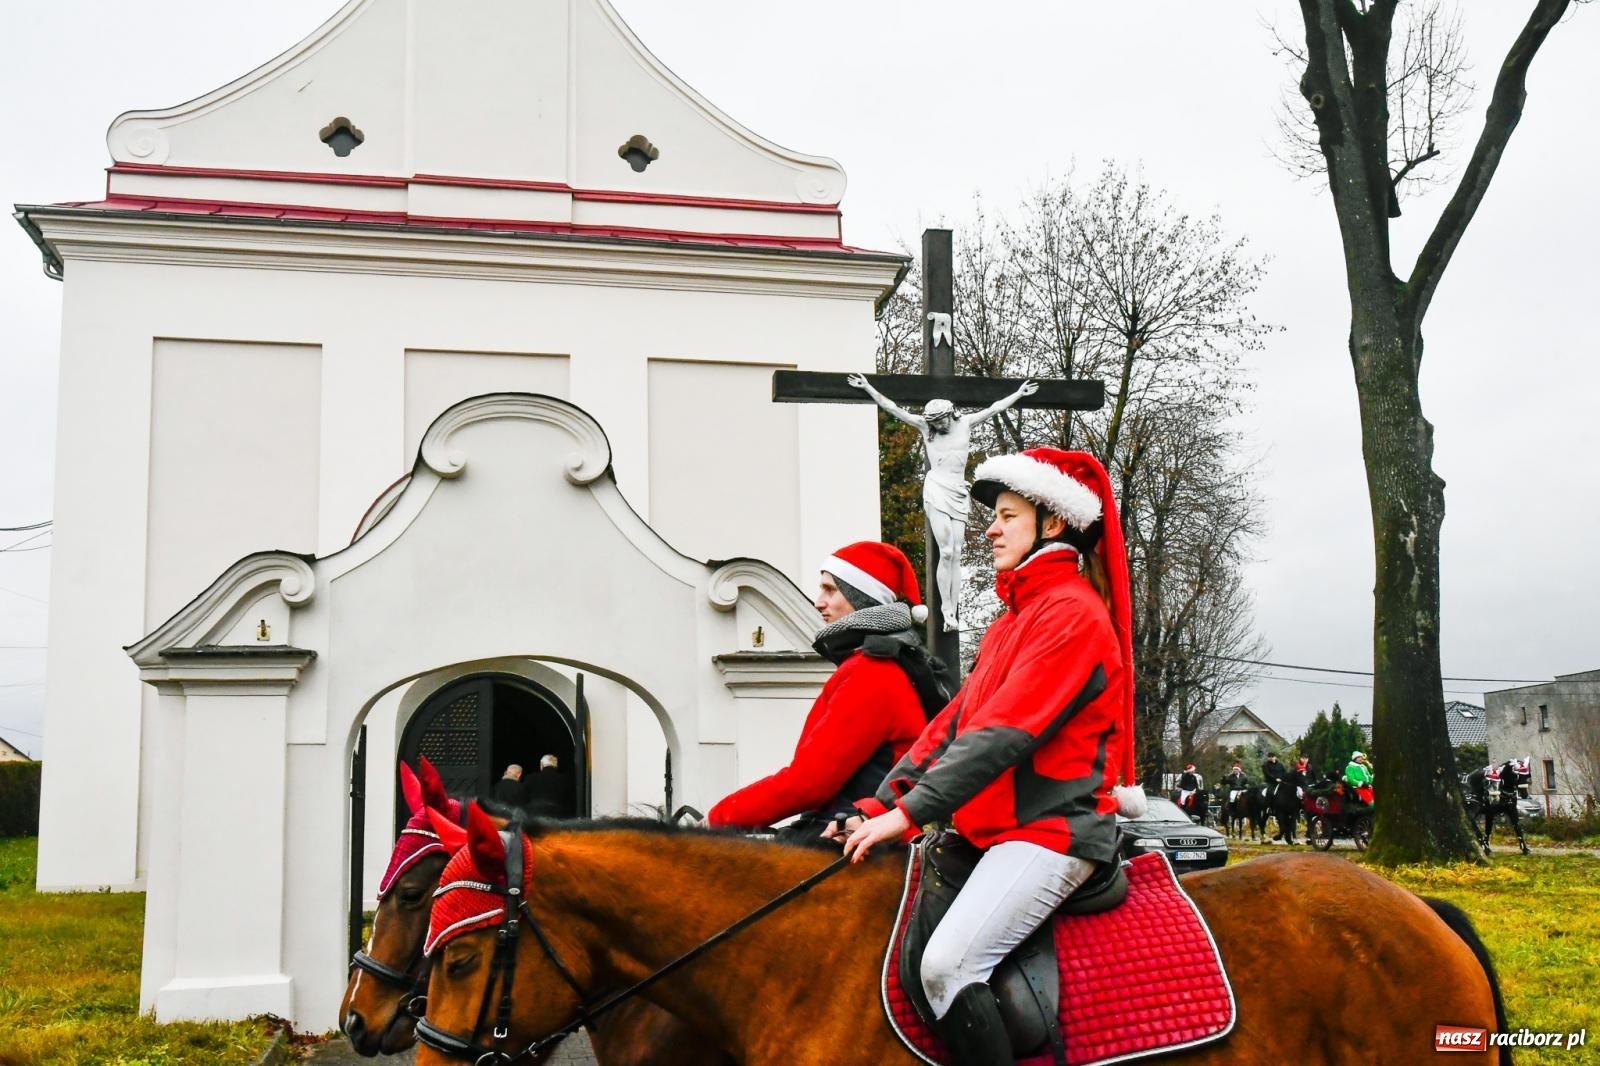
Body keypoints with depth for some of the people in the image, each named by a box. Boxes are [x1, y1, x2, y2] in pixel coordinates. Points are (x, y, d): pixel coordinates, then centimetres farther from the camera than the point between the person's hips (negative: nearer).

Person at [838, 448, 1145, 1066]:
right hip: (1001, 827, 10)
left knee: (947, 965, -26)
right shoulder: (1012, 621, 19)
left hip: (1052, 828, -10)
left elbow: (1004, 734, -20)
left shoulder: (1072, 611, -11)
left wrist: (908, 813, -22)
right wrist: (879, 804, 2)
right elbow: (952, 725, 13)